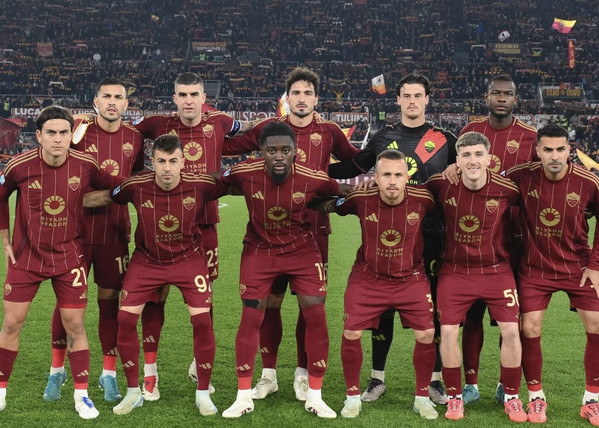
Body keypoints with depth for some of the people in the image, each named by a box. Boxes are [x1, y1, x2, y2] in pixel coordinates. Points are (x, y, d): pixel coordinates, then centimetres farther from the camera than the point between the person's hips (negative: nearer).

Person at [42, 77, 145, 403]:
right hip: (77, 227, -1)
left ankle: (109, 374, 18)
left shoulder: (135, 138, 5)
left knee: (109, 300, 6)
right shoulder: (79, 132, -3)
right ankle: (57, 370, 19)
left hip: (115, 232, 2)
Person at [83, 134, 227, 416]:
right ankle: (133, 392, 14)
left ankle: (203, 394, 9)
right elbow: (102, 197, -2)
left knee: (202, 320, -11)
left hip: (188, 259, -1)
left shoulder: (200, 185, -21)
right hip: (147, 260, 1)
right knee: (125, 319, -7)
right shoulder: (136, 186, -19)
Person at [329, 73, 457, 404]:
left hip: (430, 232, -1)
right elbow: (351, 169, 14)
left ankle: (434, 380, 16)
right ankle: (377, 378, 18)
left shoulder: (444, 139, 6)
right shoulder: (383, 138, 10)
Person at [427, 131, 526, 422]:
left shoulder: (507, 189, -14)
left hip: (497, 270, 0)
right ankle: (454, 397, 14)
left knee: (511, 331, -6)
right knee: (448, 332, -7)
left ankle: (512, 398, 16)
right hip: (455, 270, 0)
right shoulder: (441, 184, -13)